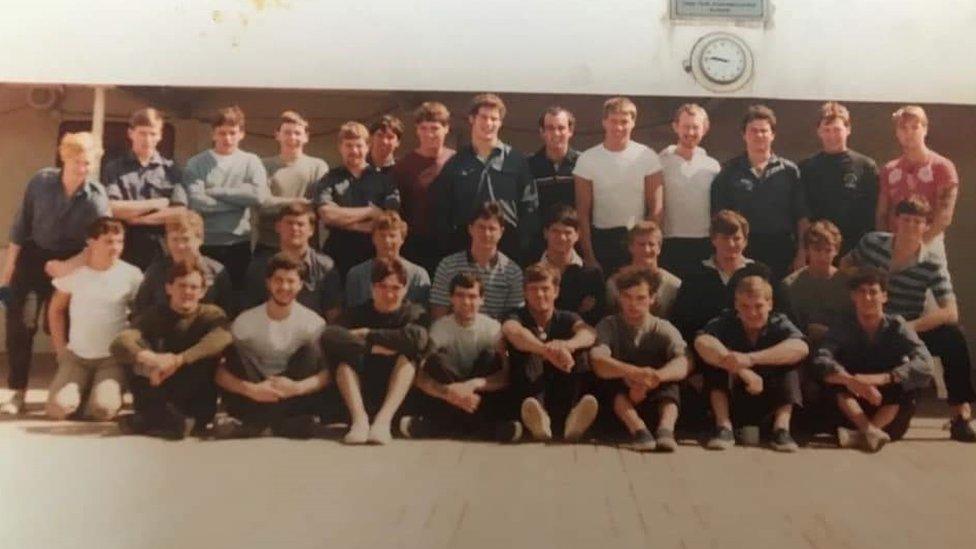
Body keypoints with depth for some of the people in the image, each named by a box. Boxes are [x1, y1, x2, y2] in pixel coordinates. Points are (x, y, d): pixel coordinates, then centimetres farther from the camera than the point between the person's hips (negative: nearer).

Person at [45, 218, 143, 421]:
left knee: (103, 409, -24)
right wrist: (60, 348, 4)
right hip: (76, 355, 2)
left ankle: (106, 389, 11)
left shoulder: (132, 274, -8)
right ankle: (83, 390, 16)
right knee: (58, 407, -17)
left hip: (112, 358, -2)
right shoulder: (73, 271, -3)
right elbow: (56, 309, 9)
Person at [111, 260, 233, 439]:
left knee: (206, 355, -26)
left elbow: (221, 339, -27)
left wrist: (178, 360, -42)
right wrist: (148, 357, -40)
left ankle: (152, 418, -24)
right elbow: (118, 343, -17)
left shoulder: (211, 315, -1)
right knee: (132, 351, -16)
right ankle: (164, 416, -29)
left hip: (196, 407, -2)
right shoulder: (154, 315, 3)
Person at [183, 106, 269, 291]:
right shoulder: (197, 163, 2)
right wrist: (240, 201, -10)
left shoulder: (251, 161, 5)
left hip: (239, 244, 1)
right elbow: (196, 202, -13)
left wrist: (215, 192, -9)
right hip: (205, 244, -1)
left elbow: (258, 195, -13)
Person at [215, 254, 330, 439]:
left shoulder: (312, 322, -8)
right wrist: (251, 390, -30)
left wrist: (297, 387, -32)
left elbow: (328, 372, -15)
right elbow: (219, 371, -13)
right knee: (236, 351, -21)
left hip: (293, 398, 0)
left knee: (311, 351, -22)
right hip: (255, 395, 0)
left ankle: (256, 420, -19)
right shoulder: (246, 321, -8)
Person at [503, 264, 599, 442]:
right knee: (530, 350, -26)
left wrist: (567, 345, -44)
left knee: (578, 351, -21)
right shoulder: (518, 318, 3)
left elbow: (589, 334, -19)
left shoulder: (567, 318, 7)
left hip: (562, 395, 2)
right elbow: (513, 332, -25)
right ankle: (538, 417, -51)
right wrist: (548, 351, -46)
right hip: (528, 397, -1)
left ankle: (571, 419, -40)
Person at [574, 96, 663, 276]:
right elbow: (583, 213, -1)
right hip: (599, 240, 0)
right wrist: (588, 257, -6)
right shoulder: (587, 159, -2)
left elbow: (655, 209, 0)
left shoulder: (647, 157, -1)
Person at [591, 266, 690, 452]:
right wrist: (633, 373, -42)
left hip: (656, 402, 1)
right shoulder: (608, 326, 0)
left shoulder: (664, 329, 1)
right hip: (619, 402, 0)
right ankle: (638, 429, -49)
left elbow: (684, 363, -20)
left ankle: (666, 428, -50)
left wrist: (655, 377, -42)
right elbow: (599, 363, -21)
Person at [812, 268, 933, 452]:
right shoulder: (843, 328, -7)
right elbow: (821, 360, -26)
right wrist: (851, 381, -44)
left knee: (908, 380, -27)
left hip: (891, 413, 0)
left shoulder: (896, 325, -9)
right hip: (852, 411, 1)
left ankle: (861, 435, -34)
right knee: (837, 376, -23)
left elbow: (924, 363, -26)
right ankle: (870, 431, -36)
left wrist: (881, 379, -39)